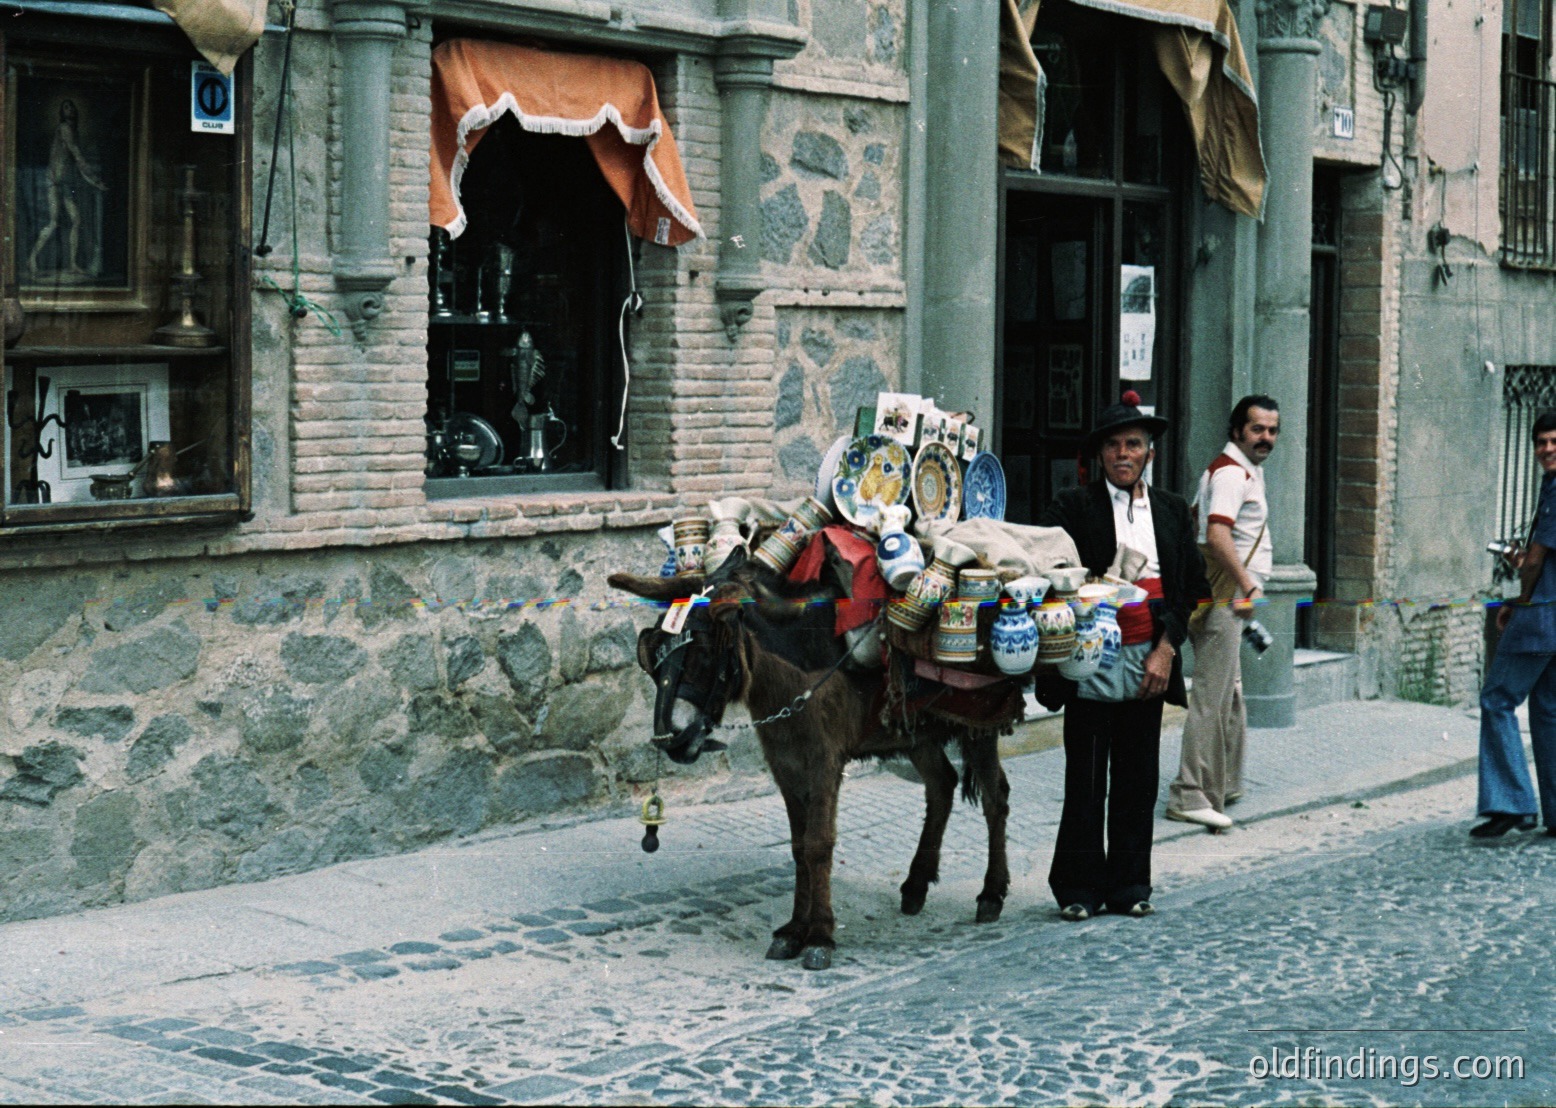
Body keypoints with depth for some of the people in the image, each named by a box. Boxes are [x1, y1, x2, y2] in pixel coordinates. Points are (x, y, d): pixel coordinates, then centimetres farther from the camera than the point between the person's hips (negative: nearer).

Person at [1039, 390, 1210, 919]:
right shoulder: (1074, 507, 0)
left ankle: (1128, 885, 17)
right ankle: (1079, 887, 9)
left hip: (1149, 663, 3)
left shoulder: (1172, 511, 11)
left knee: (1137, 778, 8)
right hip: (1093, 660, -3)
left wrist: (1166, 648, -2)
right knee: (1086, 778, 0)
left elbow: (1193, 586, 9)